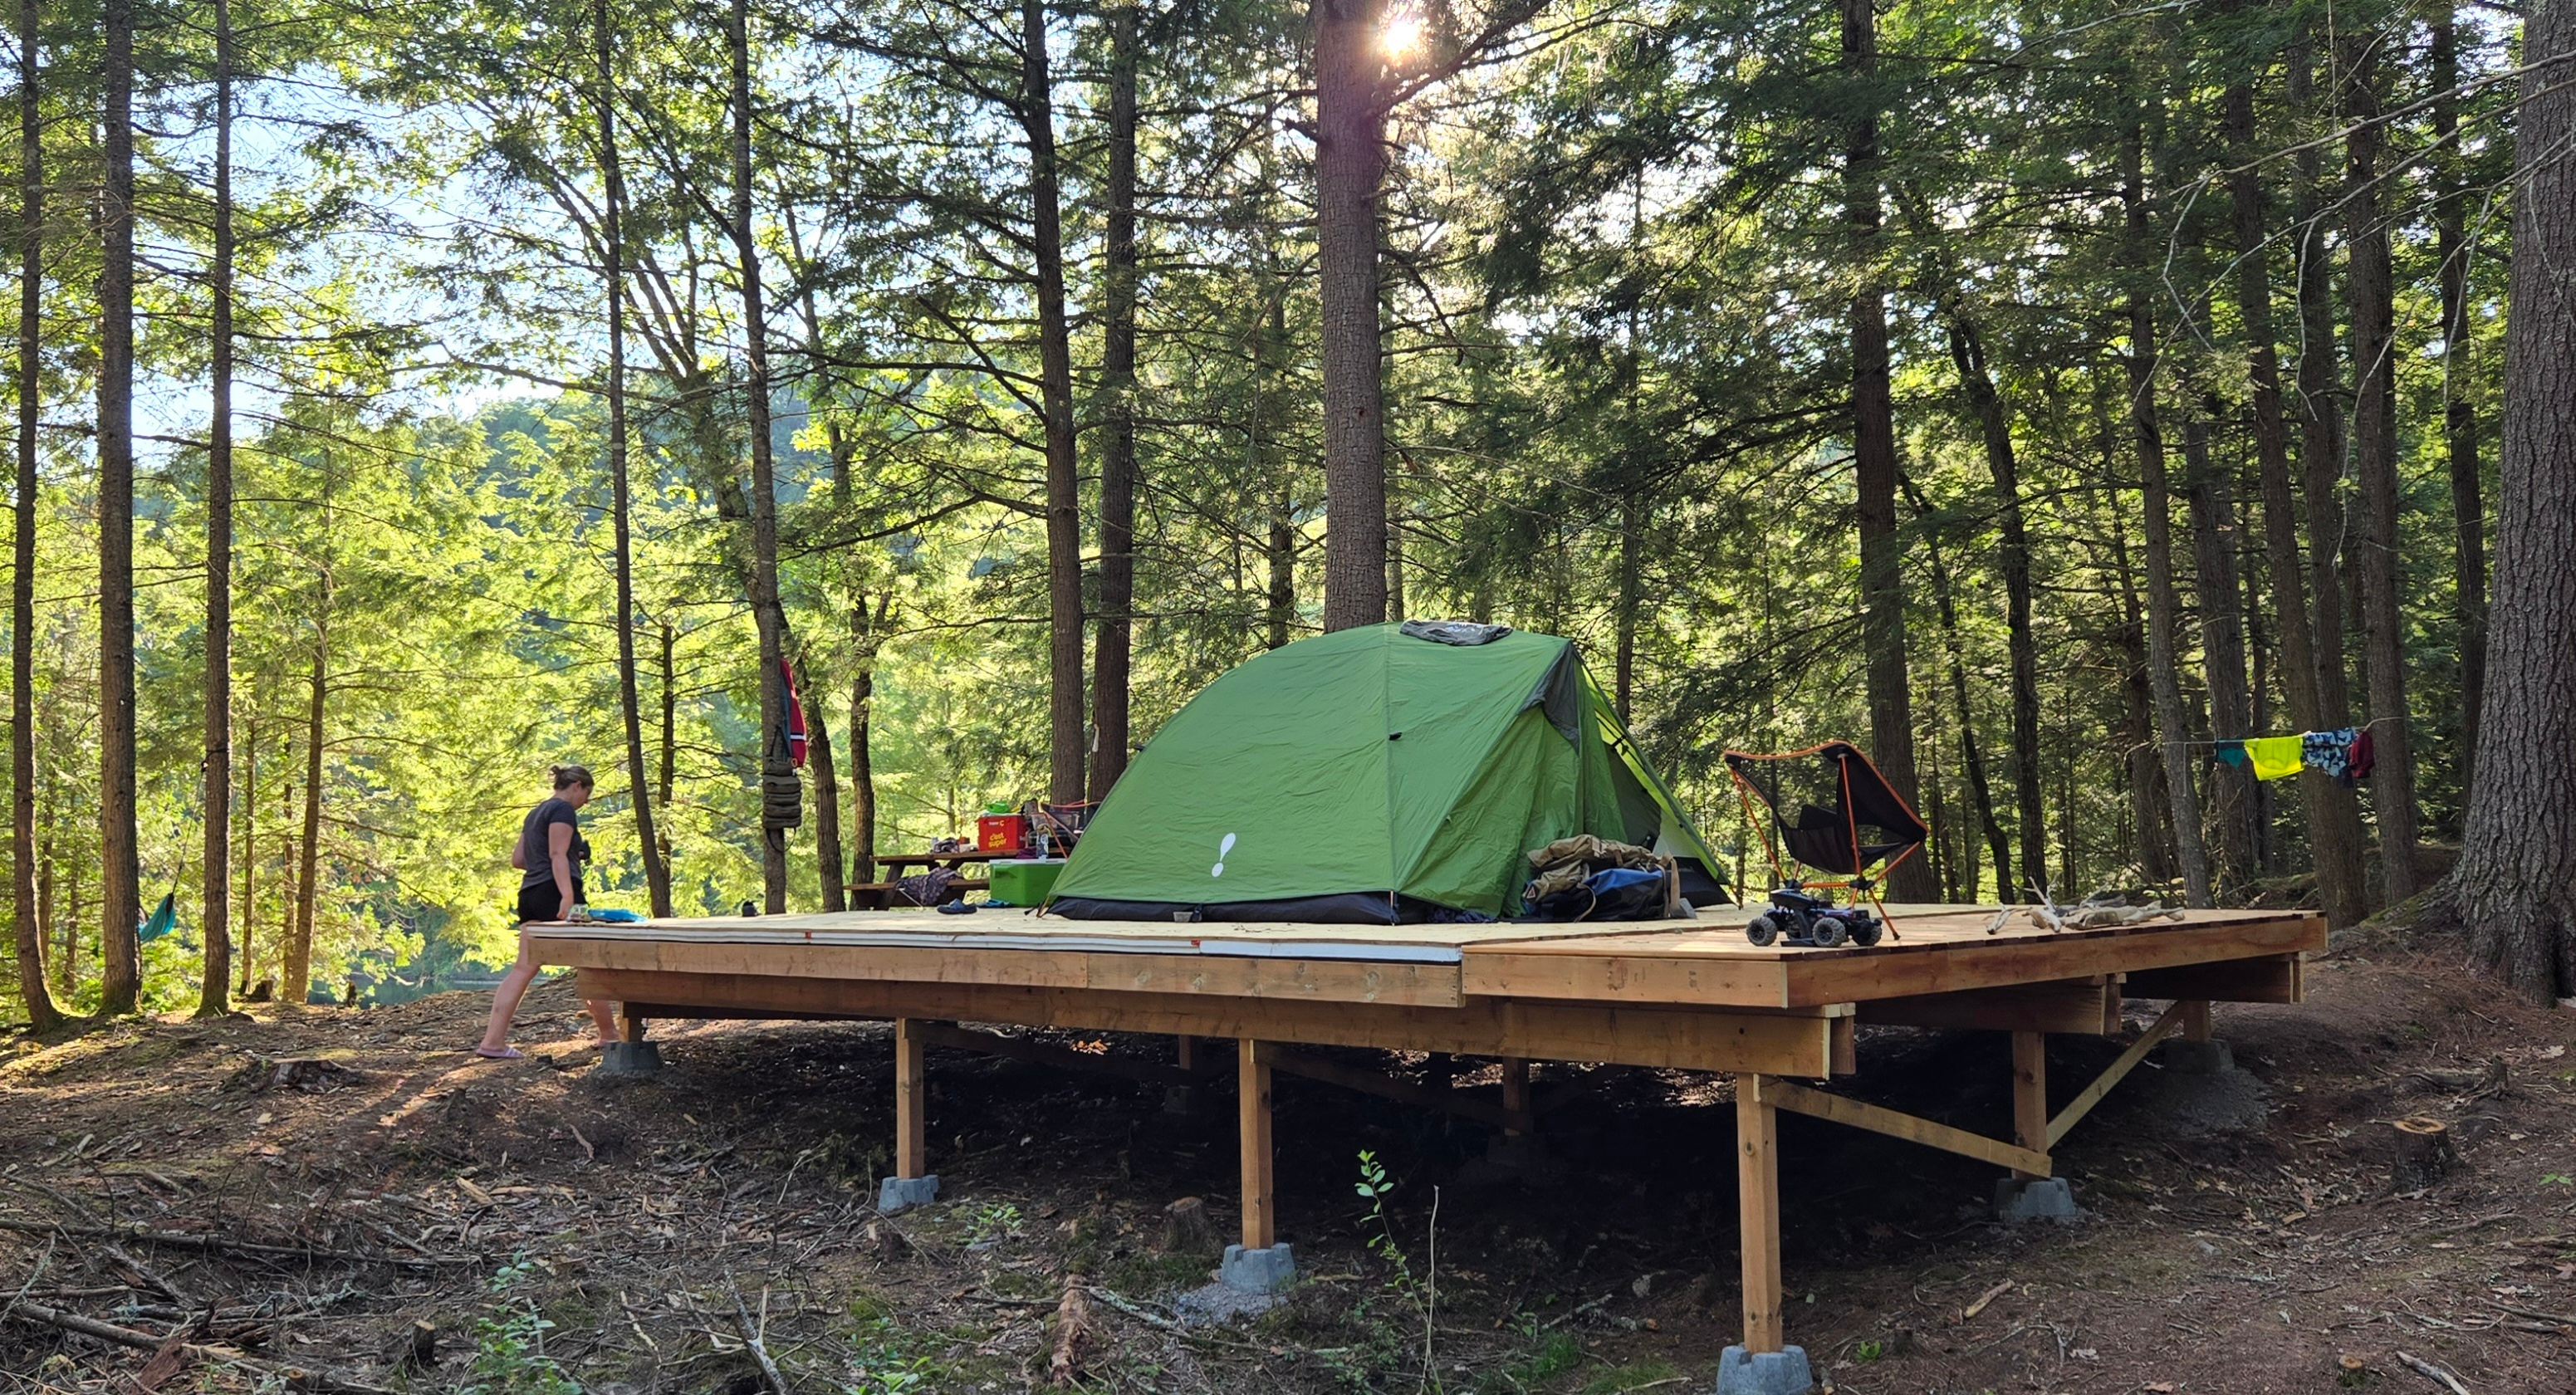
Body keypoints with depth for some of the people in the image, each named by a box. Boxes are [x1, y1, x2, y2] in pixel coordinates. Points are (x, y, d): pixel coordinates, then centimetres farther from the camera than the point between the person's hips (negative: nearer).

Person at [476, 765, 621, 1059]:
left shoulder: (535, 813, 22)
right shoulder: (563, 810, -5)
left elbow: (517, 860, 23)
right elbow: (558, 855, -18)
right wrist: (568, 896, -27)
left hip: (530, 894, 9)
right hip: (554, 894, -9)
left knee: (523, 968, 2)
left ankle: (493, 1041, -8)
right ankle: (609, 1035, 10)